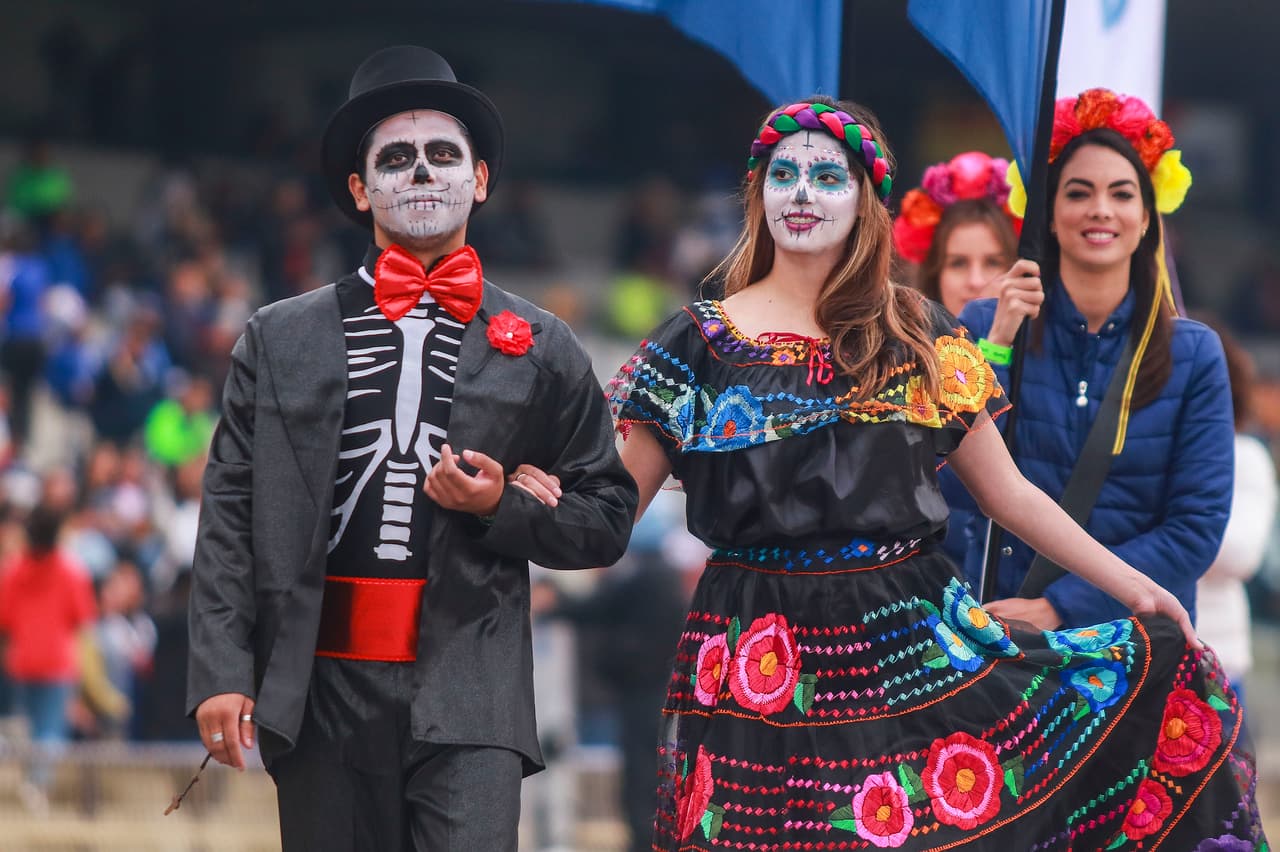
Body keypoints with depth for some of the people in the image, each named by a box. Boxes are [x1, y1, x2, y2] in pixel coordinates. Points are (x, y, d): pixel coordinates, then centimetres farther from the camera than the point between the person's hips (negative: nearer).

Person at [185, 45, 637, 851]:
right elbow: (230, 514, 6)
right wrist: (221, 671, -3)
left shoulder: (542, 351, 9)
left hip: (468, 698, -1)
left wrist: (502, 507, -7)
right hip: (322, 688, 1)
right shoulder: (282, 340, 10)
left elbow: (606, 521, 12)